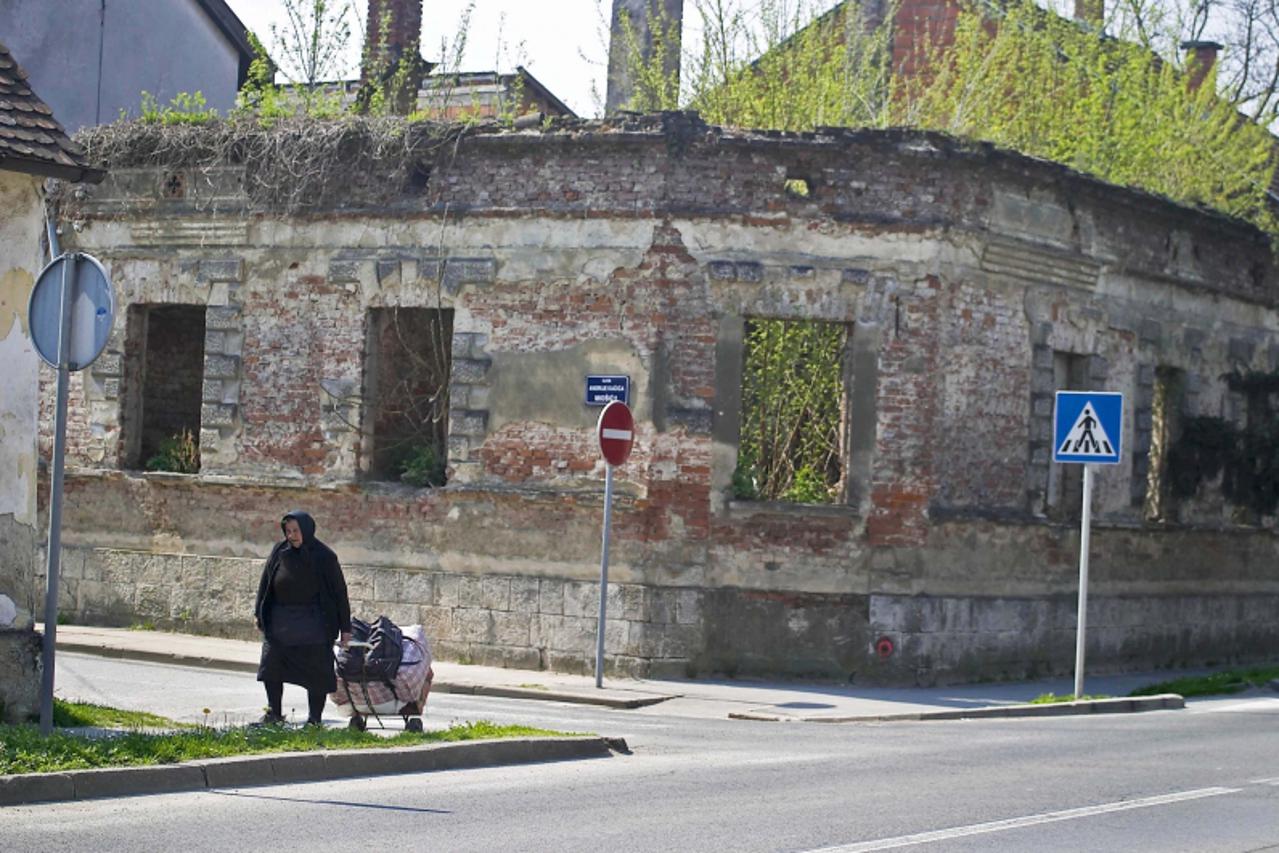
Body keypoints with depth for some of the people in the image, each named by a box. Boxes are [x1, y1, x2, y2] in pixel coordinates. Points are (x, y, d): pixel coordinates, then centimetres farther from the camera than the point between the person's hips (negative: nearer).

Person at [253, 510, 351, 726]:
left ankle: (314, 719, 8)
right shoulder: (279, 552, 3)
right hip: (280, 621, 3)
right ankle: (273, 714, 10)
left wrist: (345, 628, -5)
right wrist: (259, 613, 10)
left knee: (316, 674, 0)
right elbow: (265, 583, 12)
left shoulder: (323, 556, -7)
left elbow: (339, 592, -4)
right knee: (271, 666, 0)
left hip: (314, 624, -3)